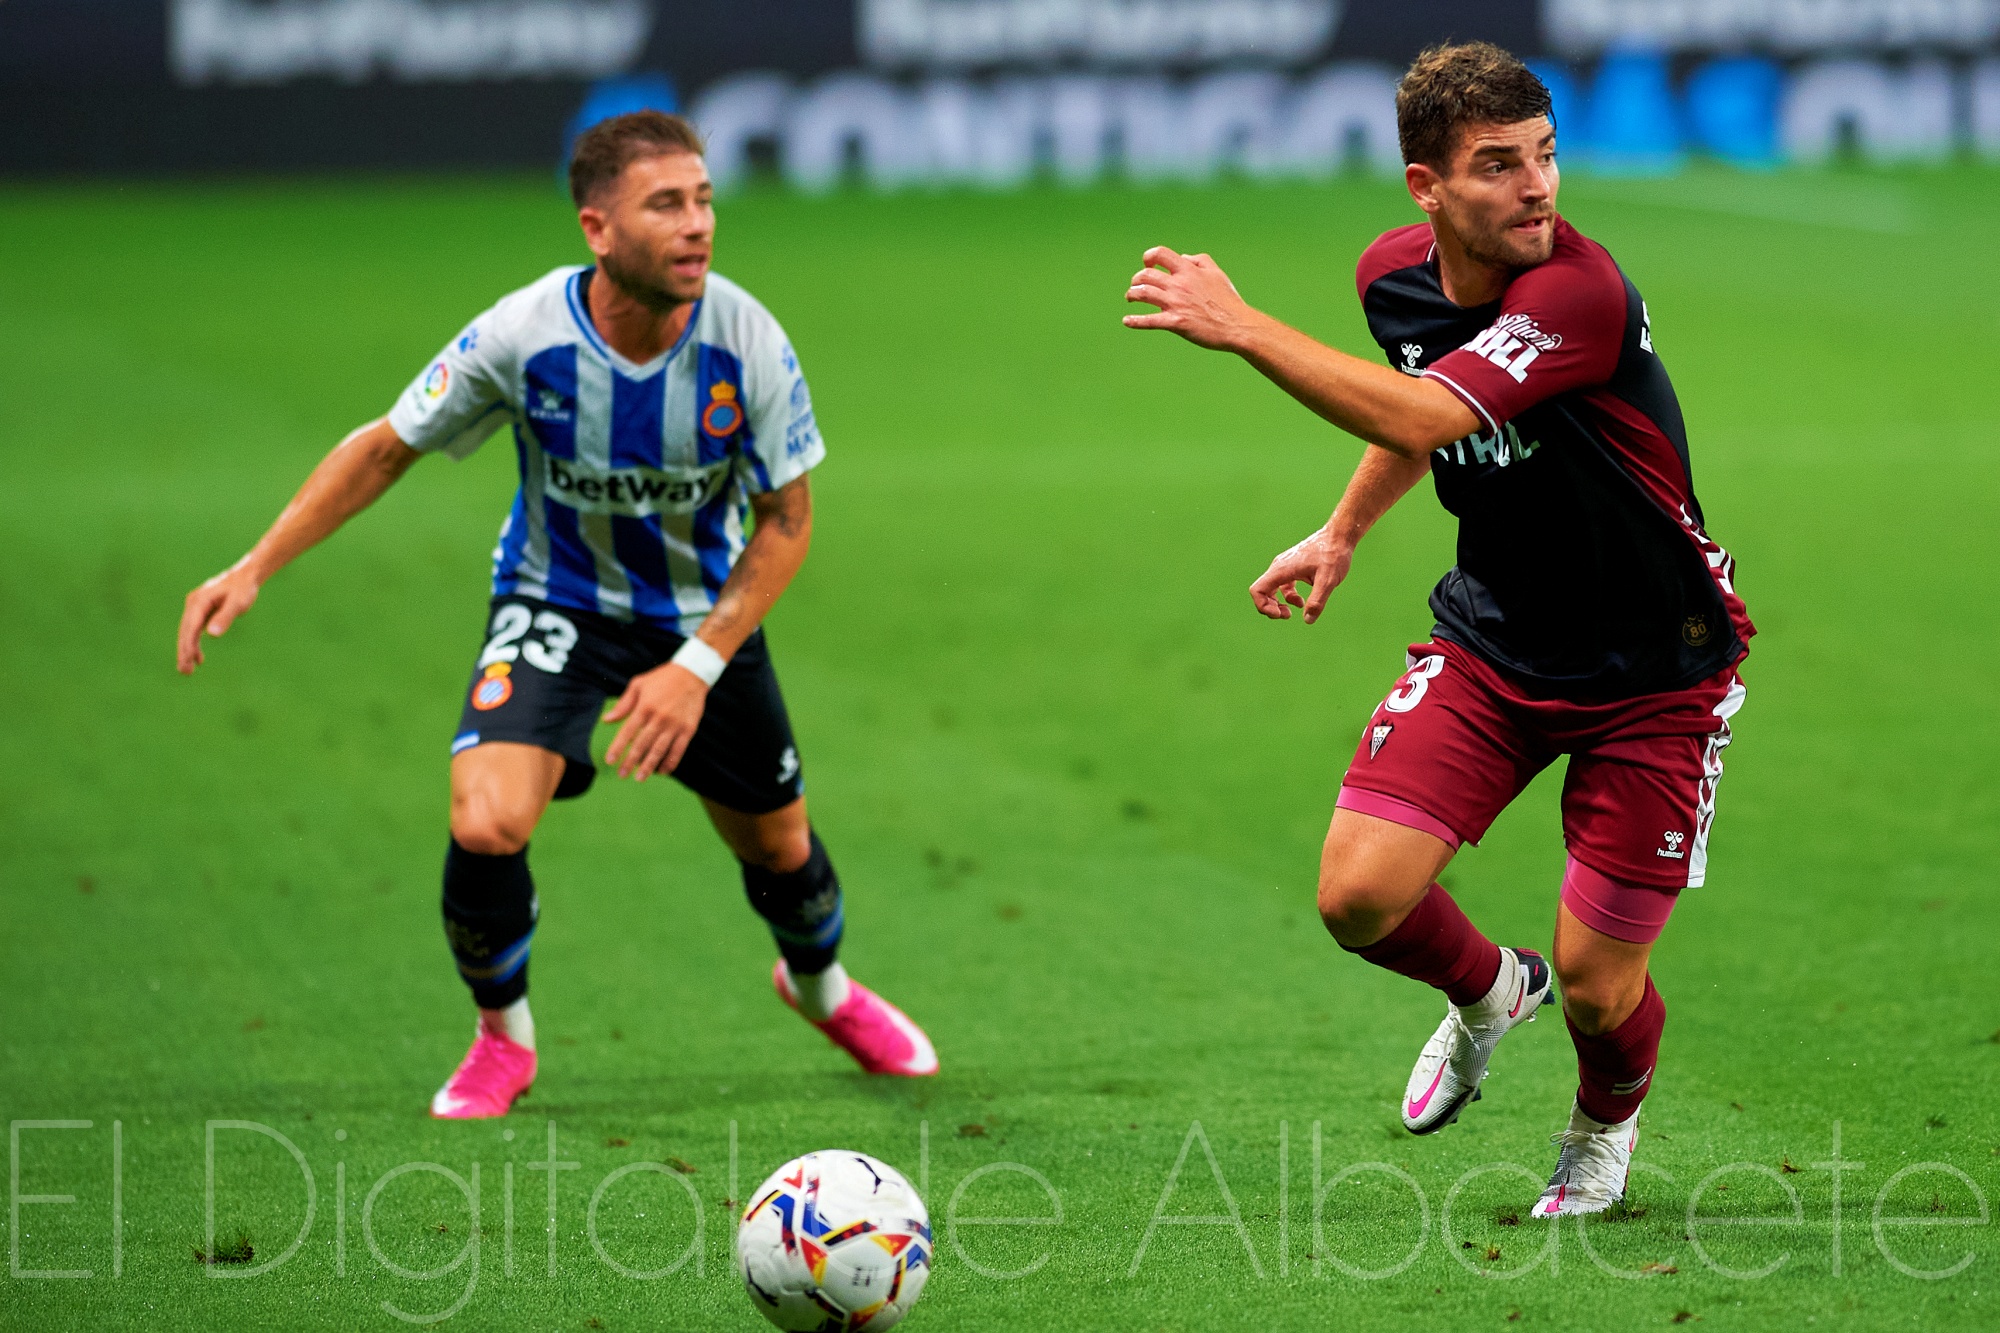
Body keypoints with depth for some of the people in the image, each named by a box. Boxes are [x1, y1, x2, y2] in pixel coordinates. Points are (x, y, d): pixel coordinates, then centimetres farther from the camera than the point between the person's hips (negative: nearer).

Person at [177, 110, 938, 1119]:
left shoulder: (746, 342, -25)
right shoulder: (523, 336, -27)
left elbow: (786, 520, -12)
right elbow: (386, 448, -12)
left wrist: (697, 665, -22)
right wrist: (255, 567, -19)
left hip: (704, 610, 2)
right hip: (557, 603, -2)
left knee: (778, 846, 15)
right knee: (485, 821, -25)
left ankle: (820, 983, 53)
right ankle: (501, 1037, 5)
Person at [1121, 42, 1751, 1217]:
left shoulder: (1582, 290, -29)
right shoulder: (1397, 276, -5)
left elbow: (1421, 418, -42)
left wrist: (1241, 327, -43)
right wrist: (1345, 532, 20)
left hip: (1652, 669, -5)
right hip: (1493, 638, 5)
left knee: (1600, 989, -2)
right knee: (1360, 897, -12)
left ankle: (1606, 1121, 36)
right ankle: (1488, 990, 24)